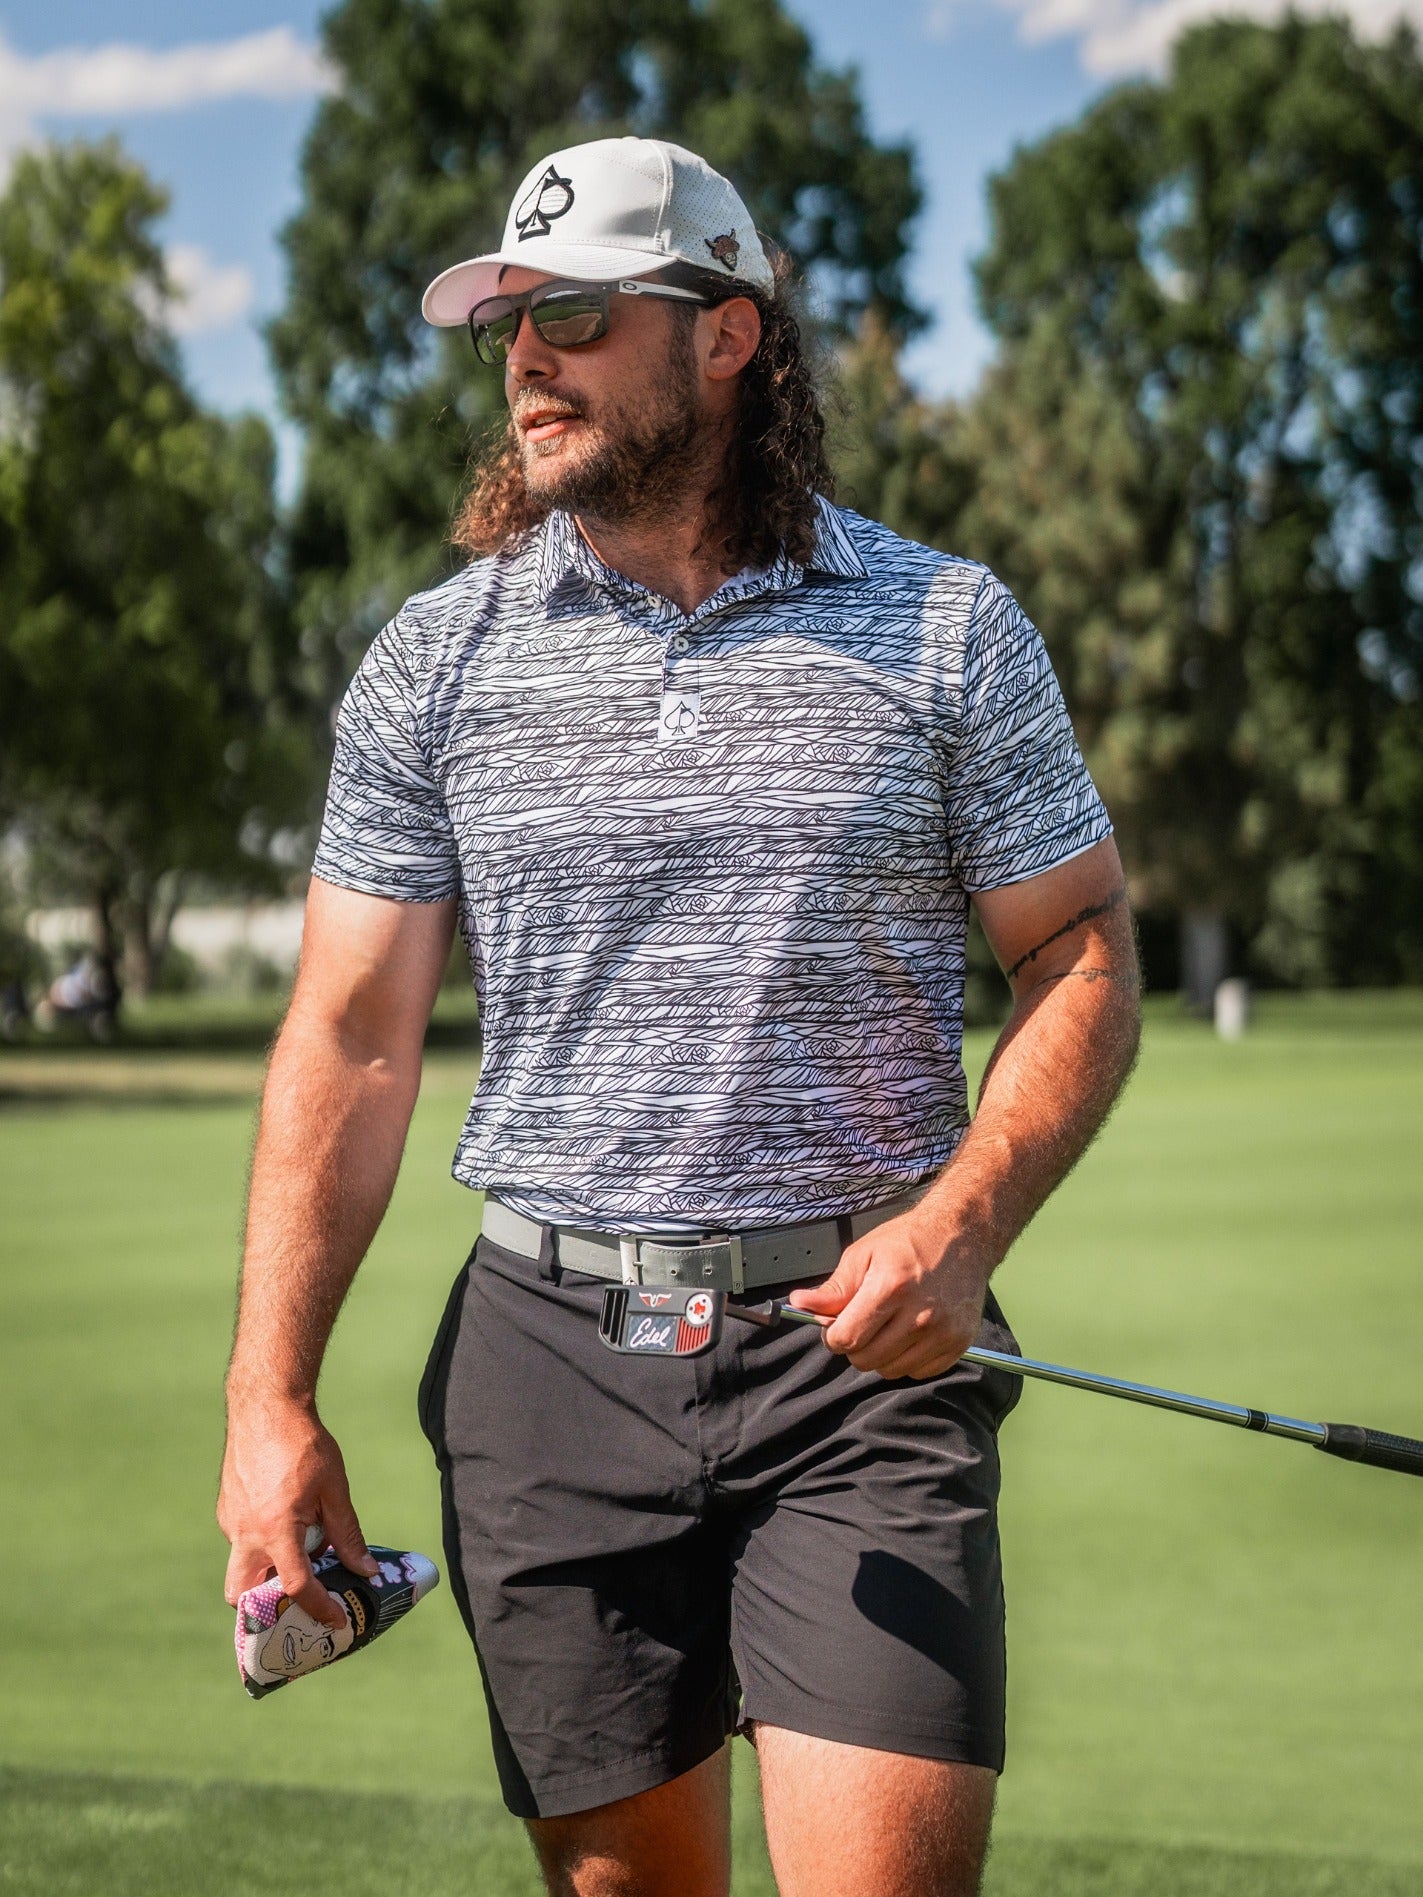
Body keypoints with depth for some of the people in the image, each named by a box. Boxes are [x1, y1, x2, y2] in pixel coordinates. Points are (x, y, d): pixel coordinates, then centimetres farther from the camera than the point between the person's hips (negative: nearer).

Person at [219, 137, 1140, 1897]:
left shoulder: (948, 628, 3)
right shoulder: (430, 660, 6)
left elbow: (1081, 960, 6)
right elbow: (350, 1040, 6)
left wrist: (960, 1223, -12)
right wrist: (270, 1395, -2)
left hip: (863, 1355, -1)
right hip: (550, 1356, 2)